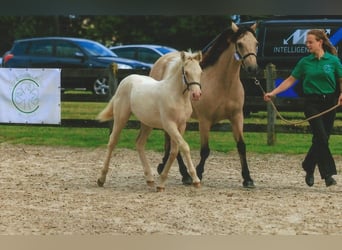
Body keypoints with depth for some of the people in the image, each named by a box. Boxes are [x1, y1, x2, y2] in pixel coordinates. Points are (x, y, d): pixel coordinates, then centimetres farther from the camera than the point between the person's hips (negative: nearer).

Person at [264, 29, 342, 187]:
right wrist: (273, 93, -2)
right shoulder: (305, 62, 4)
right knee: (321, 137, -14)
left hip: (329, 102, 1)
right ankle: (328, 174, -10)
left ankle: (309, 168, 25)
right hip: (312, 102, -1)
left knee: (323, 138, 5)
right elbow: (290, 80, 6)